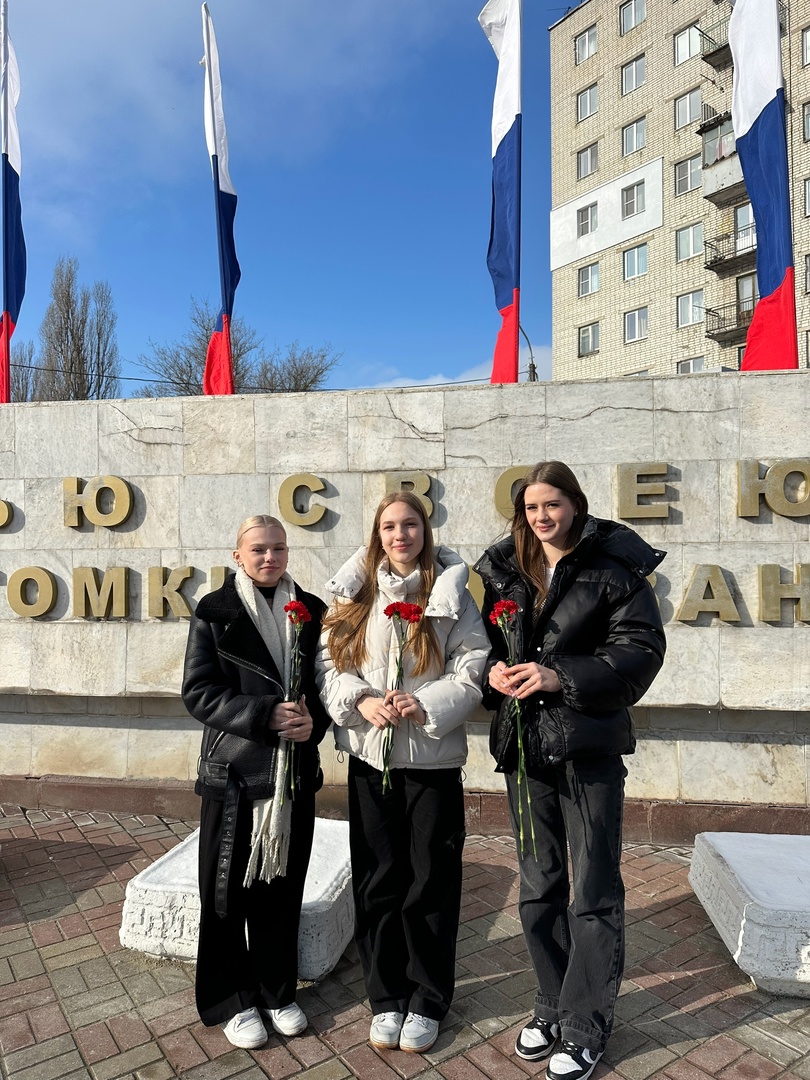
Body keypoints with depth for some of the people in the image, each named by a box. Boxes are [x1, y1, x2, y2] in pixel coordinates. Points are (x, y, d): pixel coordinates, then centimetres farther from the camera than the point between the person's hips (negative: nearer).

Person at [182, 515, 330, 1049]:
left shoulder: (311, 610, 4)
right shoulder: (215, 611, -4)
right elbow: (198, 692, -9)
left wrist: (314, 720, -13)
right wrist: (266, 714, -20)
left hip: (296, 771, 3)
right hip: (234, 771, -2)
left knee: (283, 886, 13)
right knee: (228, 889, 9)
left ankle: (277, 991, 34)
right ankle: (231, 1000, 30)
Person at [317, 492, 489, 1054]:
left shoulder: (451, 591, -3)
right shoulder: (356, 594, 4)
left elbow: (473, 669, -6)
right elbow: (330, 662, 3)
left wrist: (425, 704, -18)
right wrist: (361, 701, -13)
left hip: (433, 757, -2)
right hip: (370, 757, 2)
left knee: (431, 882, 9)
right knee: (378, 881, 12)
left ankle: (427, 1002, 28)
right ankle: (386, 997, 31)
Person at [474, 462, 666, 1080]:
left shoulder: (614, 567, -7)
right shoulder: (506, 569, 7)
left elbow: (642, 647, -12)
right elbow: (489, 642, 13)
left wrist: (562, 677, -21)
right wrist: (495, 672, -9)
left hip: (589, 749, -4)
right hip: (524, 749, 5)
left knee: (594, 894, 7)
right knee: (539, 888, 17)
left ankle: (586, 1029, 25)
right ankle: (552, 1007, 36)